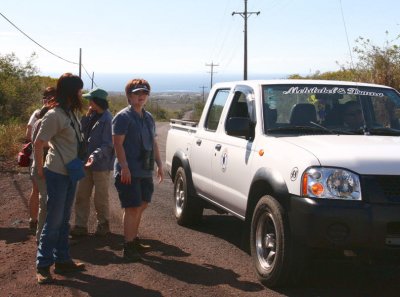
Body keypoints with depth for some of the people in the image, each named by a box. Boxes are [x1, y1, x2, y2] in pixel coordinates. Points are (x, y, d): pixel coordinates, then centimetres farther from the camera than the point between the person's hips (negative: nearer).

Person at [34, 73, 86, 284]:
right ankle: (43, 266, 6)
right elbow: (38, 143, -13)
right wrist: (39, 169, -5)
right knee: (54, 221, -3)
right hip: (57, 174, -9)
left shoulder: (70, 112, 10)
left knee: (63, 220, 15)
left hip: (70, 173, 9)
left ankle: (62, 261, 24)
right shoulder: (54, 115, -17)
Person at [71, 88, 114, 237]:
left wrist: (95, 156, -35)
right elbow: (82, 130, 6)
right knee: (81, 195, 7)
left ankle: (103, 225, 22)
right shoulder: (92, 116, 8)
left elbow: (107, 145, -21)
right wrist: (86, 116, -6)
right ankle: (80, 226, 13)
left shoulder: (107, 119, -17)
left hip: (101, 164, -8)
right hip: (87, 162, 8)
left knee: (100, 198, 5)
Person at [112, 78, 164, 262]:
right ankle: (128, 247, -4)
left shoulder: (148, 118, 16)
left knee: (141, 205, 14)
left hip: (145, 171, 8)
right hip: (129, 171, -8)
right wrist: (124, 167, -23)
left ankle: (134, 239, 28)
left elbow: (153, 143, 22)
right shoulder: (123, 117, -9)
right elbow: (118, 143, -15)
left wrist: (159, 164, 16)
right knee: (132, 208, -8)